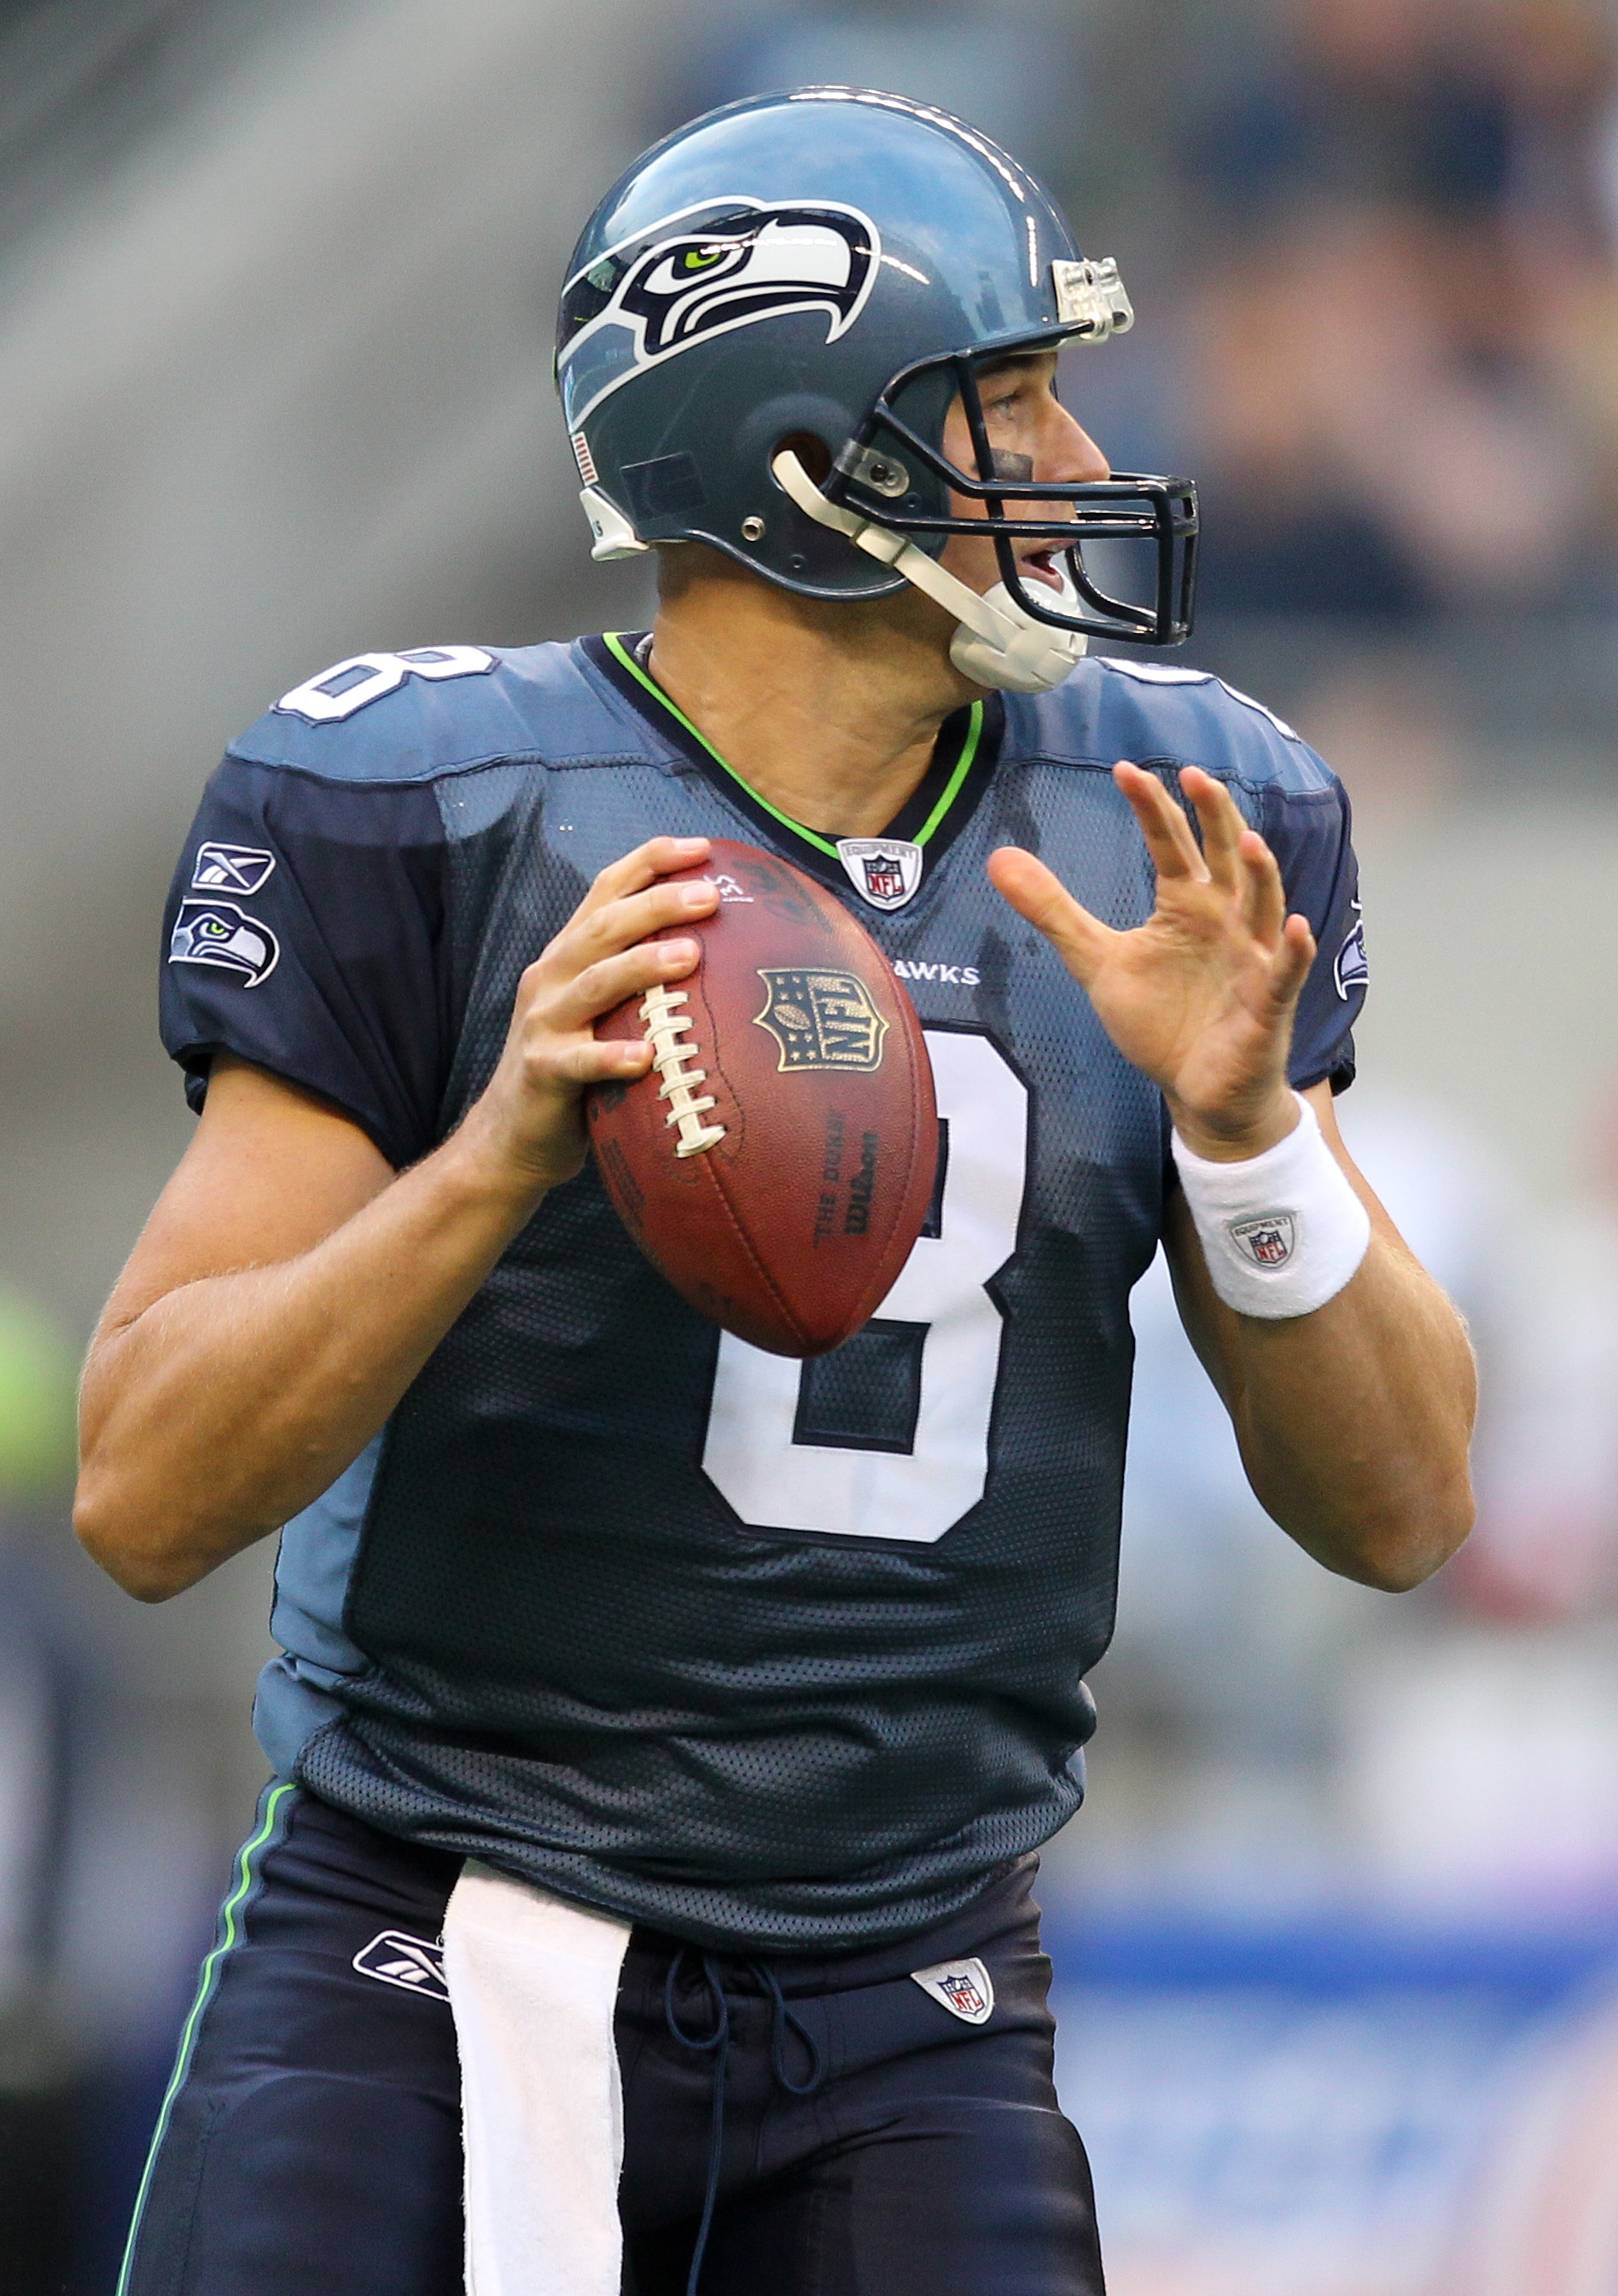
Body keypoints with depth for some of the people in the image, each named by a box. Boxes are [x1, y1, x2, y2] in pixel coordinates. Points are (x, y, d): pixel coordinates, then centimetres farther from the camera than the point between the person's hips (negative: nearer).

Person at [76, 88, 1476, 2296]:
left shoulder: (1161, 828, 5)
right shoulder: (432, 805, -9)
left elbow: (1398, 1511, 4)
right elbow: (146, 1497, -13)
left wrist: (1240, 1126, -14)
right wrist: (506, 1148, -27)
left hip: (905, 2021, 3)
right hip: (437, 1973, -3)